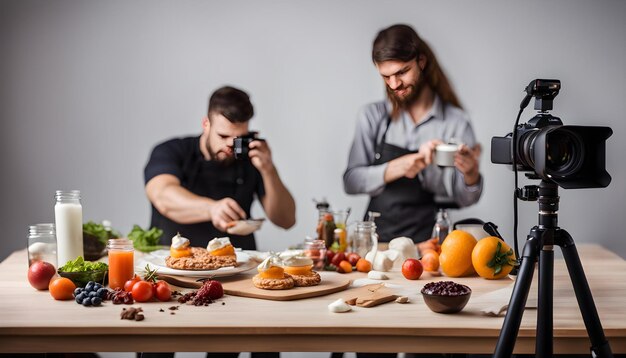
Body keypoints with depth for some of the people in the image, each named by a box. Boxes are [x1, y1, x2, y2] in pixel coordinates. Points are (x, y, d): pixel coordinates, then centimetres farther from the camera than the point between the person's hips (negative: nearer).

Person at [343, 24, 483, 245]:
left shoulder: (456, 122, 1)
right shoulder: (373, 116, 7)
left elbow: (464, 199, -1)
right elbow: (351, 181, -2)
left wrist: (471, 173, -22)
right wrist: (401, 166, -15)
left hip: (424, 243, -2)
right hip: (375, 240, 2)